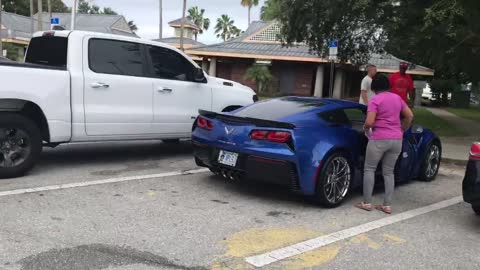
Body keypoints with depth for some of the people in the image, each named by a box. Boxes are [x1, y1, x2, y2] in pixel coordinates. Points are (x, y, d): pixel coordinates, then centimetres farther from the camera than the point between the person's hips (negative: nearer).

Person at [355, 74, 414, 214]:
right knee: (389, 172, 13)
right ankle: (387, 205, 12)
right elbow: (410, 116, 13)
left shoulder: (375, 100, -10)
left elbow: (369, 122, -19)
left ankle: (367, 202, 7)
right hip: (396, 140, 6)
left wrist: (366, 128, 2)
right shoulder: (397, 98, 9)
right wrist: (402, 130, 23)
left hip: (379, 139, -6)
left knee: (369, 169, 7)